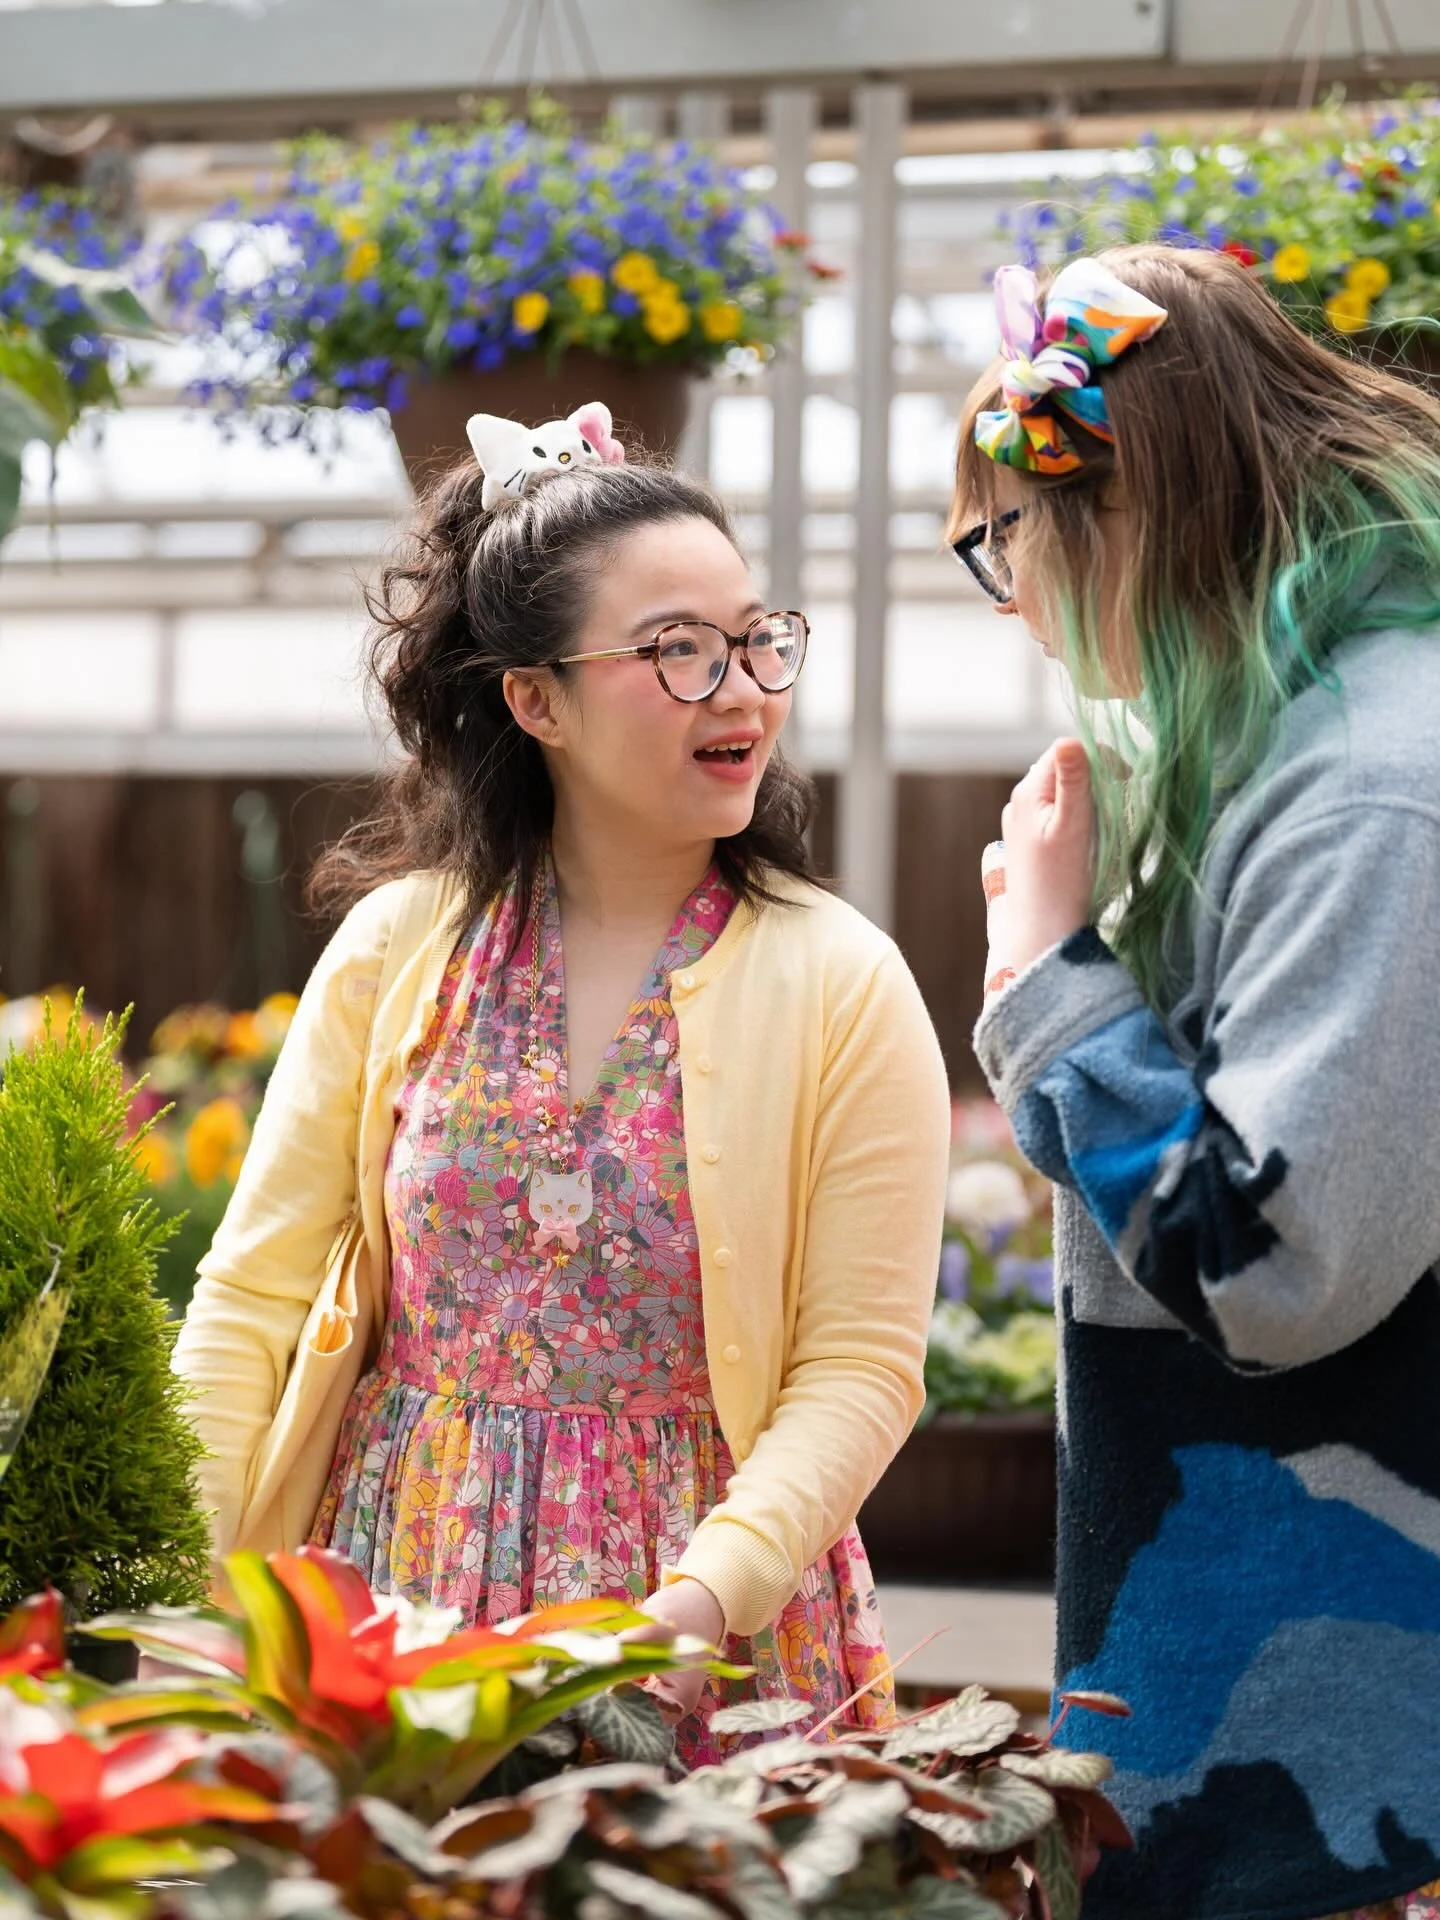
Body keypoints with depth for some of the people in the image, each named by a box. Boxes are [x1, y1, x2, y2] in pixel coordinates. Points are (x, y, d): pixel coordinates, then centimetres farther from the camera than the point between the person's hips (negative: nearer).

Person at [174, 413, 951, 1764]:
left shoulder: (844, 986, -6)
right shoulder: (400, 944, 0)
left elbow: (861, 1364, -8)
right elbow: (256, 1291, 2)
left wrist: (706, 1597, -21)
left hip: (712, 1629, -1)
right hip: (394, 1588, 2)